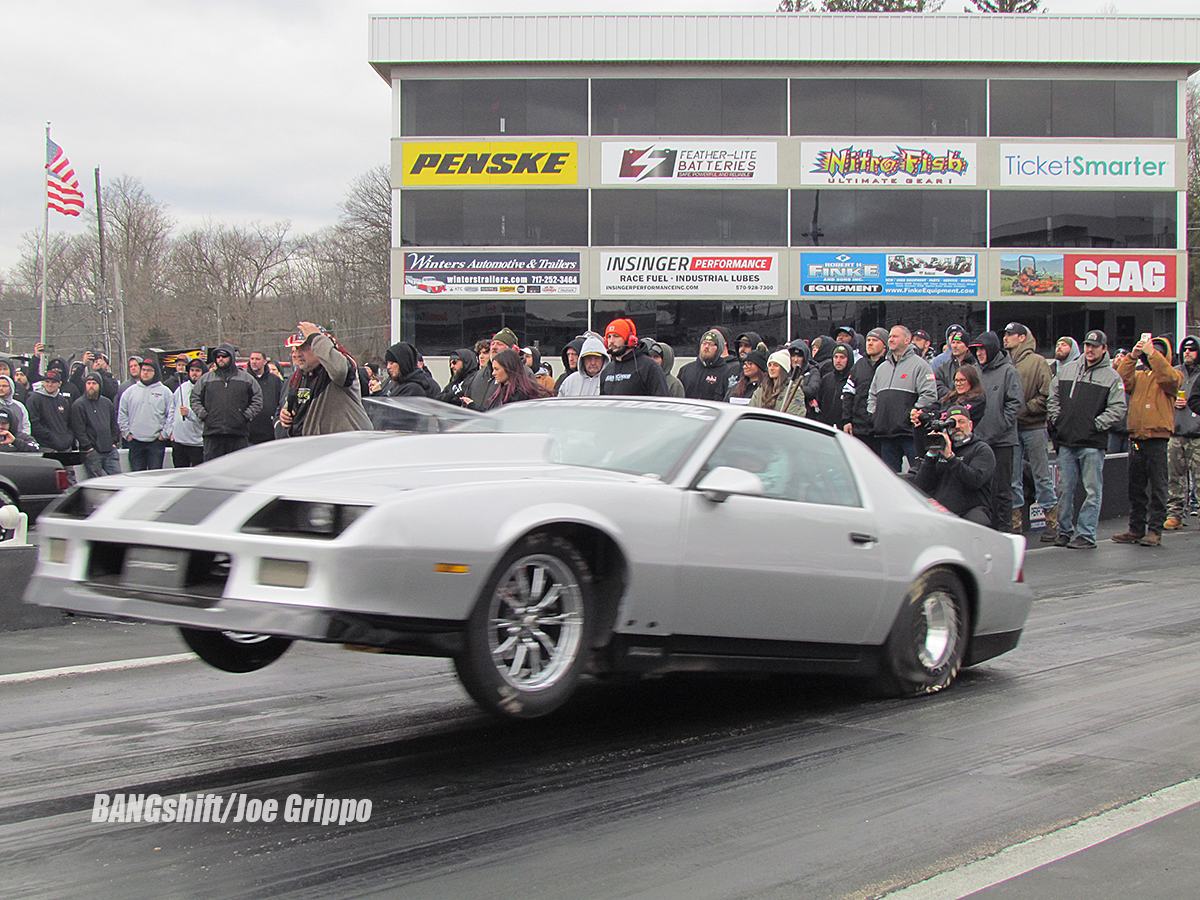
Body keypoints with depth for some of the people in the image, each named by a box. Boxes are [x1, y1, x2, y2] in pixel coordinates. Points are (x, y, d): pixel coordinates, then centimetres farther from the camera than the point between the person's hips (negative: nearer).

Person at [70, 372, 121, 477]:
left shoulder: (107, 402, 16)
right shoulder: (78, 405, -2)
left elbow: (114, 425, 22)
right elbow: (79, 430, -7)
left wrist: (114, 443, 10)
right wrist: (89, 448, -13)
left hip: (110, 450, 5)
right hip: (92, 453, -5)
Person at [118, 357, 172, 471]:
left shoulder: (164, 391, 4)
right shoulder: (130, 391, 10)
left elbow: (171, 415, 1)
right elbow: (122, 415, 12)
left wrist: (164, 434, -5)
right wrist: (126, 433, 4)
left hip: (156, 441, -2)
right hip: (135, 441, 2)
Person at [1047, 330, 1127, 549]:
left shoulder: (1111, 377, 1)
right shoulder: (1066, 370, 11)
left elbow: (1118, 409, -4)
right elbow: (1053, 398, 17)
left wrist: (1097, 424, -11)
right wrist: (1056, 420, 4)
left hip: (1093, 443, -3)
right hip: (1066, 441, 3)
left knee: (1092, 491, -2)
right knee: (1064, 489, 7)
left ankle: (1086, 535, 1)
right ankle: (1065, 531, 17)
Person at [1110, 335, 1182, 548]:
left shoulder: (1174, 375, 5)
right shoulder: (1139, 375, 17)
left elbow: (1169, 378, -18)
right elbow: (1124, 379, -2)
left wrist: (1152, 354, -20)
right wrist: (1132, 356, -12)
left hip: (1157, 437, -5)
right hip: (1136, 438, 5)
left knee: (1157, 486, -3)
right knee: (1136, 487, 10)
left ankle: (1155, 530, -1)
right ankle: (1136, 528, 17)